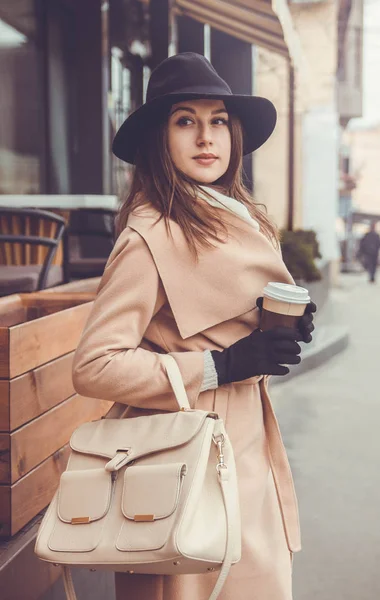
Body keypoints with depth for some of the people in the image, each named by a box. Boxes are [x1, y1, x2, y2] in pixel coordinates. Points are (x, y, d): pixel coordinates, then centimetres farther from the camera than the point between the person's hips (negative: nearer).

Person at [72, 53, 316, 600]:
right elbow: (93, 367, -22)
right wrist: (219, 366, -21)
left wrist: (288, 327, 2)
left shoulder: (243, 220, 10)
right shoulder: (150, 236, -17)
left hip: (250, 446, 8)